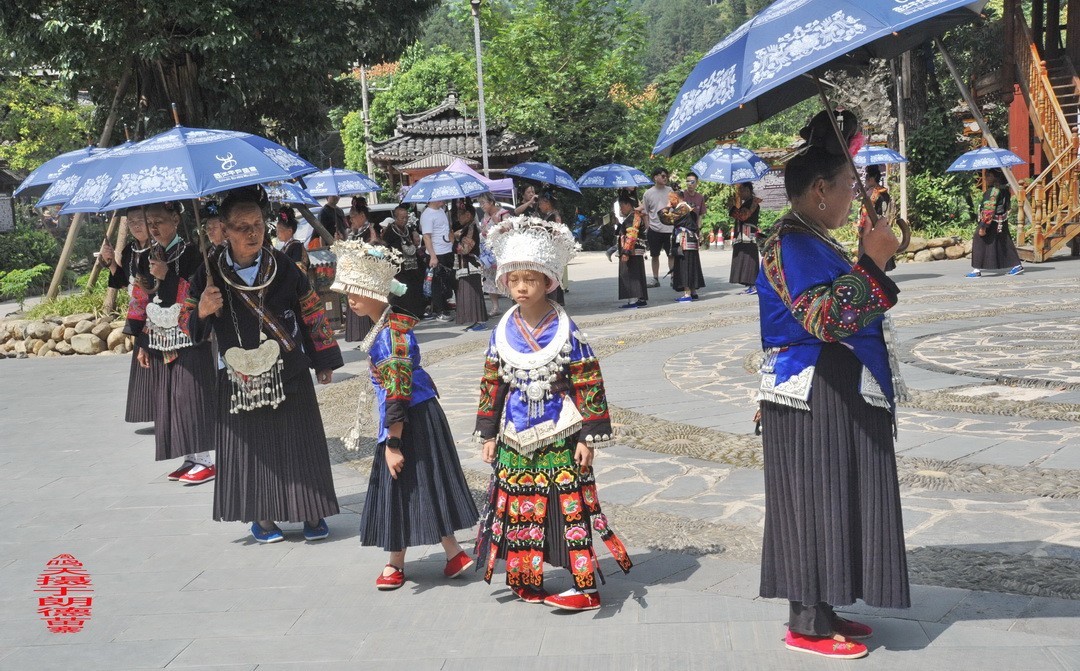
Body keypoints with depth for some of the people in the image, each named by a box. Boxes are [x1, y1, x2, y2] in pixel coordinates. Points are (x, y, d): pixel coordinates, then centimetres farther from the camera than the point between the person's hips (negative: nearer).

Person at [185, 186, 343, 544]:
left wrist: (325, 361, 9)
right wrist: (202, 312, -21)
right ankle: (262, 517, 21)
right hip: (239, 381, 0)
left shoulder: (283, 266, -3)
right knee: (252, 447, 5)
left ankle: (311, 512, 19)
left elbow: (312, 313, 6)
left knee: (299, 444, 5)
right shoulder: (210, 274, -4)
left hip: (289, 375, 0)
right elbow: (187, 324, 3)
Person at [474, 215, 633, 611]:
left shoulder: (566, 332, -9)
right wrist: (489, 434, 10)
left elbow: (589, 386, -8)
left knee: (568, 507, -2)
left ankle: (585, 587, 6)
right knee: (518, 507, 9)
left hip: (559, 439, -4)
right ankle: (525, 579, 24)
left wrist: (588, 437, -10)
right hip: (516, 441, 4)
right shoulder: (503, 332, 3)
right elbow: (492, 385, 10)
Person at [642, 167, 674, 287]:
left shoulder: (669, 191, 4)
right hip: (654, 229, 0)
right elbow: (645, 212, 7)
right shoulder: (648, 193, 2)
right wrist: (647, 228, 0)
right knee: (655, 255, 7)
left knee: (671, 254, -1)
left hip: (669, 229, 0)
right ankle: (655, 279, 16)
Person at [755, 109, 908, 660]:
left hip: (837, 398, 11)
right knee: (816, 501, -5)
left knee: (833, 501, 13)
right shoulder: (792, 244, -16)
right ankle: (807, 625, 4)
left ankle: (820, 609, 22)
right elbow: (825, 318, -27)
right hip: (815, 402, -11)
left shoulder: (812, 241, 17)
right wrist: (871, 263, -24)